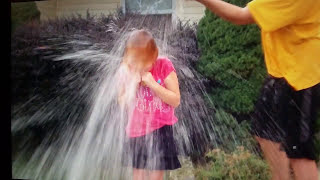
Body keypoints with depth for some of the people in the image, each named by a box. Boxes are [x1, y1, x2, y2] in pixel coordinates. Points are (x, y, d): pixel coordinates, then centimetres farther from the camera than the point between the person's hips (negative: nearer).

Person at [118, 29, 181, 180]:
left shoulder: (164, 66, -12)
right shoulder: (128, 69, -4)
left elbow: (176, 100, -12)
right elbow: (122, 103, 1)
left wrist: (152, 83, -21)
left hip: (160, 130, -3)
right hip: (136, 131, 3)